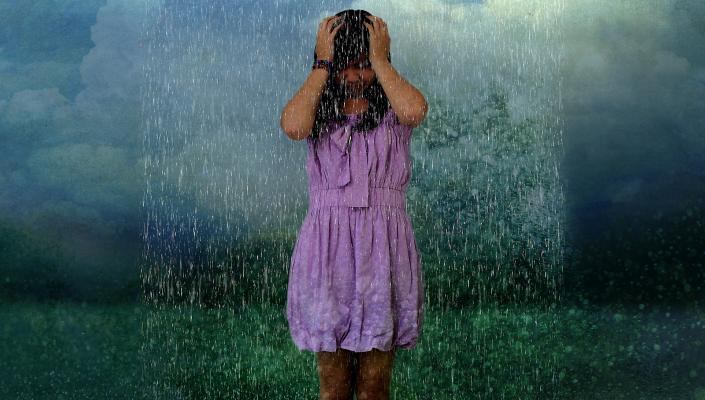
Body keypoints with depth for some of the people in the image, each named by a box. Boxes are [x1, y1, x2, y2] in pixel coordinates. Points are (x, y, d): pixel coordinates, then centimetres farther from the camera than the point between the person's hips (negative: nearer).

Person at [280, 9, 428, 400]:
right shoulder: (318, 111, 9)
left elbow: (413, 109, -20)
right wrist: (323, 65, -6)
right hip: (327, 246, 1)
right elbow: (292, 126, -17)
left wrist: (380, 60, -6)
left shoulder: (392, 112, 6)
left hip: (382, 247, -1)